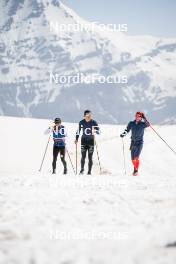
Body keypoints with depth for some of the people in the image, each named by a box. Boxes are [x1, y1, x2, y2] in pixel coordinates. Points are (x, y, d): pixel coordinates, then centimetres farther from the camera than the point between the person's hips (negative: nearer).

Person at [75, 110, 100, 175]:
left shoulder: (94, 122, -7)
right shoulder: (81, 122, -2)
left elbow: (98, 131, -7)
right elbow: (78, 131, 11)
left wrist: (95, 131, -28)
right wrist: (76, 139, 9)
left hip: (91, 141, -1)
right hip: (84, 141, 1)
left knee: (90, 157, -1)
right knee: (83, 156, -6)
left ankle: (89, 171, 6)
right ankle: (82, 170, 10)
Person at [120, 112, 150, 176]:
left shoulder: (142, 124, -6)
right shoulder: (131, 124, 2)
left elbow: (148, 124, -24)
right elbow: (127, 130, 9)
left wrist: (144, 118, -34)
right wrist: (123, 134, -8)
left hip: (139, 142, -4)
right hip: (133, 142, 4)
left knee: (136, 157, -18)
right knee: (133, 159, 8)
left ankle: (136, 170, -12)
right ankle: (135, 169, 30)